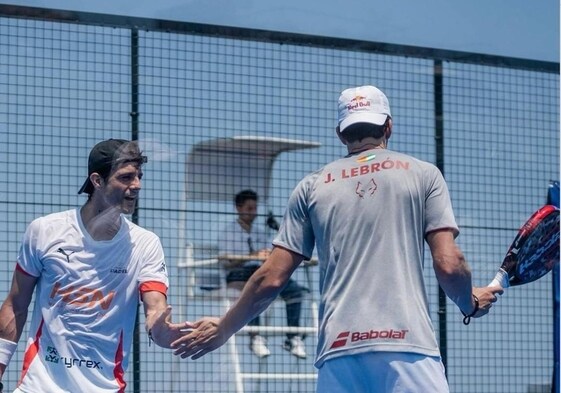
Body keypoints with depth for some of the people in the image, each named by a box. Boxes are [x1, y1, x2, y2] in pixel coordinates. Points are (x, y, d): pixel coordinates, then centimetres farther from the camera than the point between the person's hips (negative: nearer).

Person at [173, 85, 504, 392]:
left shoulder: (312, 187, 16)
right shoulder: (423, 174, 10)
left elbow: (271, 278, 13)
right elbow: (449, 264, 1)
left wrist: (222, 331, 26)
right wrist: (471, 304, 23)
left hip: (337, 353, 3)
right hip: (408, 346, -3)